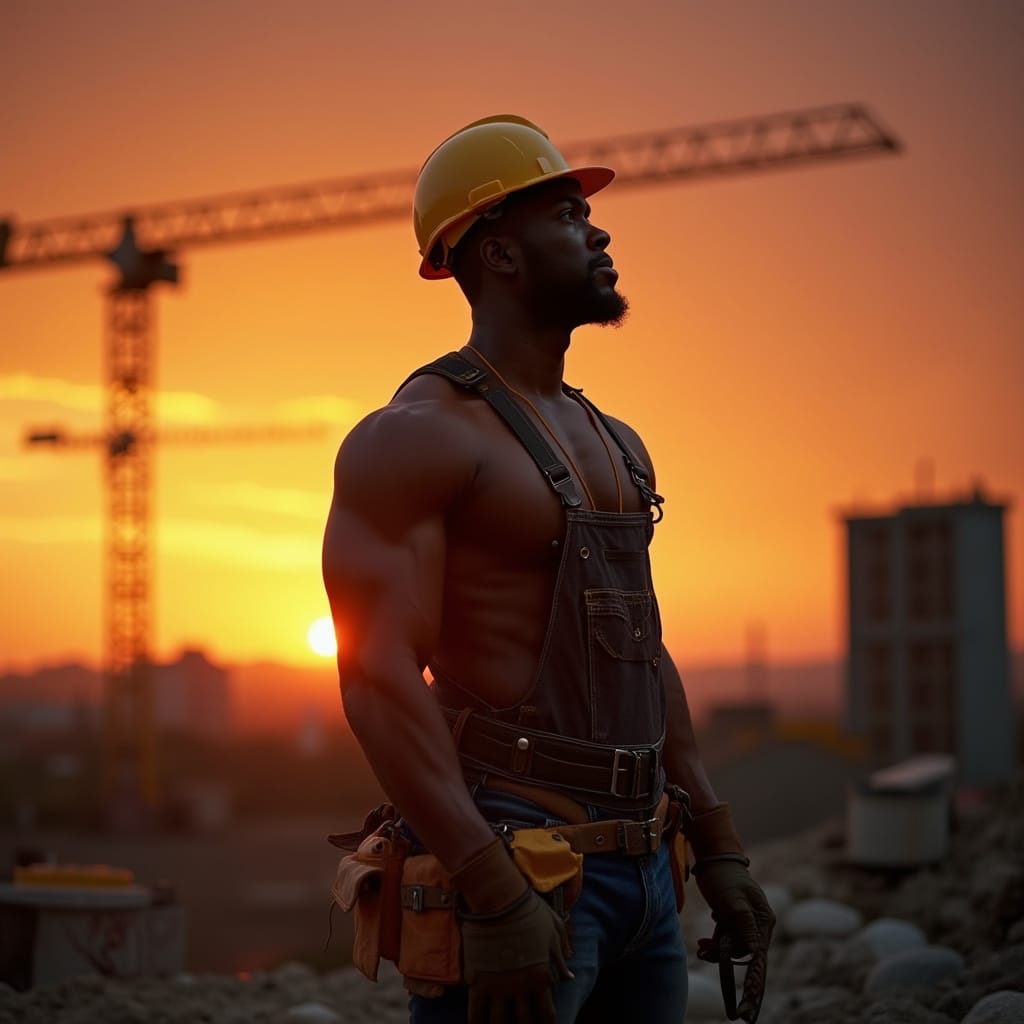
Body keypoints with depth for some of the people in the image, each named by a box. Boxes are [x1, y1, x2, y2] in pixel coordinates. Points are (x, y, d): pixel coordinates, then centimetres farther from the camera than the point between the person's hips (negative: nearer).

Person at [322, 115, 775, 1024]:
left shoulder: (615, 446, 17)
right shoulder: (414, 439, -10)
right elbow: (380, 678, -19)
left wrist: (720, 849, 14)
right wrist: (497, 899, -25)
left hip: (638, 869, 8)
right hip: (506, 858, -8)